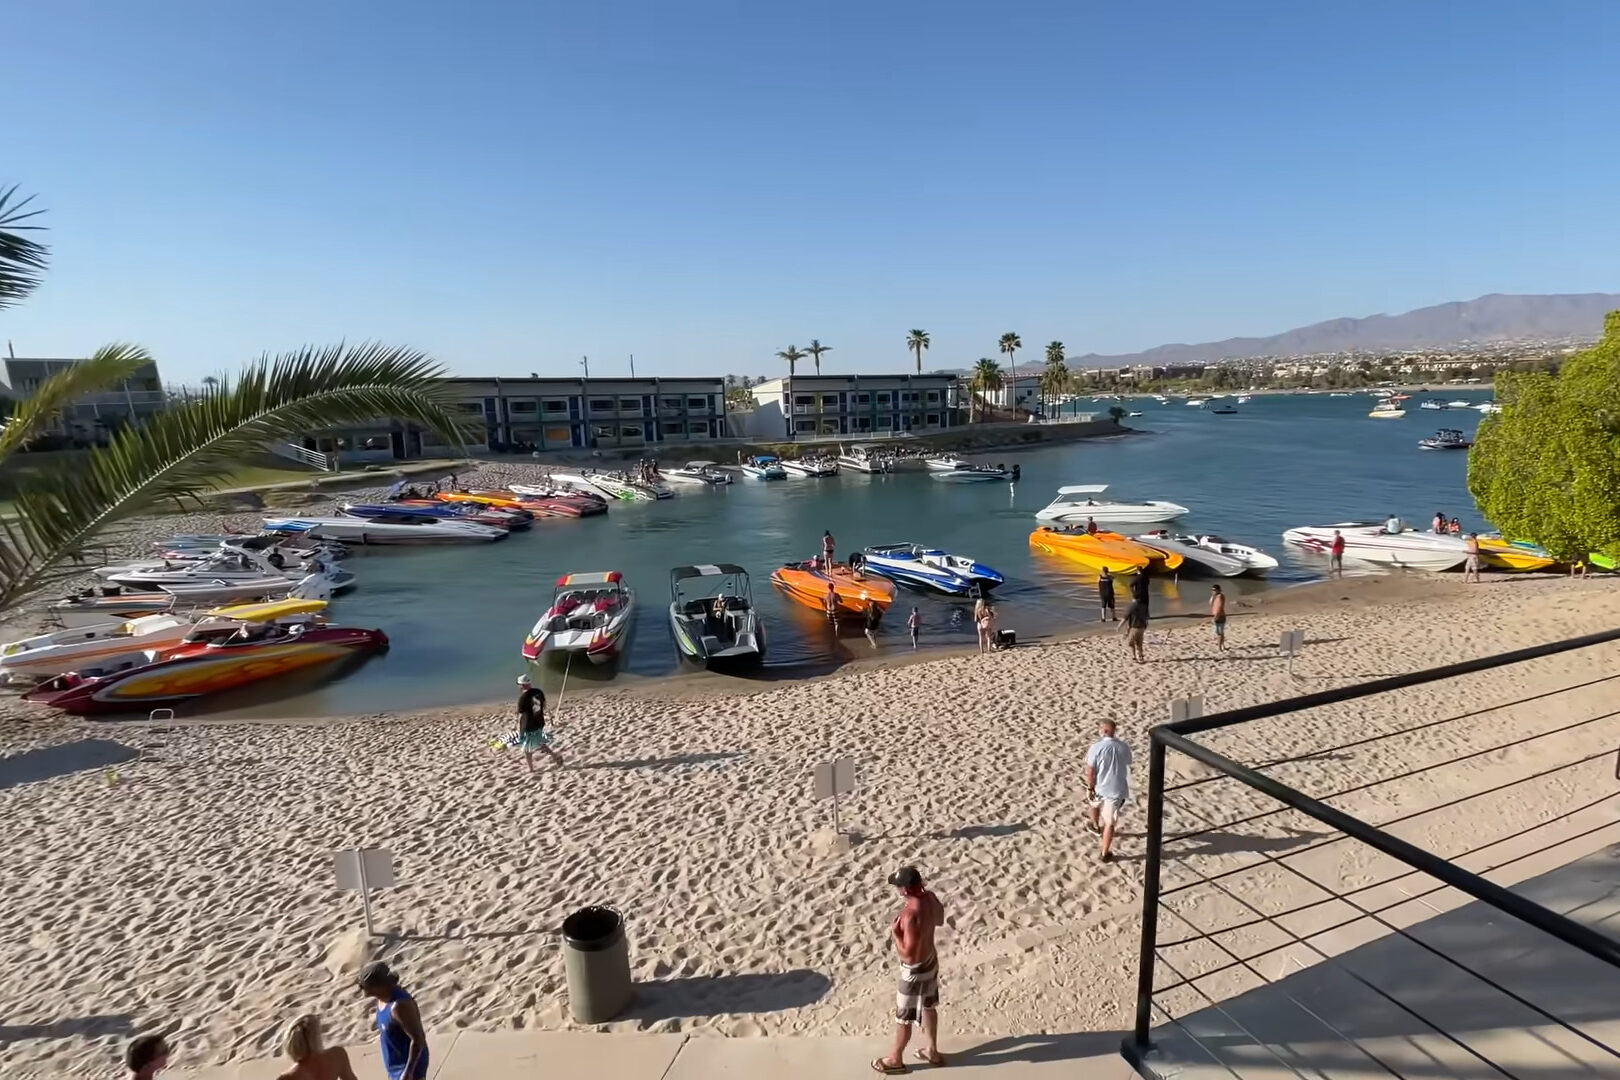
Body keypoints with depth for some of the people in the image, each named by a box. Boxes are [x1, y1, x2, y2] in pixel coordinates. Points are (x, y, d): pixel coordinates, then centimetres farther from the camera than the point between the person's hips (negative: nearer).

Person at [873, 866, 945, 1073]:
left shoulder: (910, 915, -38)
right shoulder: (931, 897, -13)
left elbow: (908, 955, -32)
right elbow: (940, 919, 9)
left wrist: (895, 932, -23)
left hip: (916, 970, -8)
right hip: (931, 961, 8)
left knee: (903, 1017, 15)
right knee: (928, 1007, 28)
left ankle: (895, 1059, 36)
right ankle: (932, 1050, 47)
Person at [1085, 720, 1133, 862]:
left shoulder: (1096, 747, -19)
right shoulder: (1125, 746, -5)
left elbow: (1090, 771, -15)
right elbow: (1127, 765, 11)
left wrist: (1089, 788, -3)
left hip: (1099, 787, -2)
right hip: (1117, 789, 2)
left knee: (1093, 803, 33)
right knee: (1110, 823, 10)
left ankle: (1096, 826, 54)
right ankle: (1105, 853, 17)